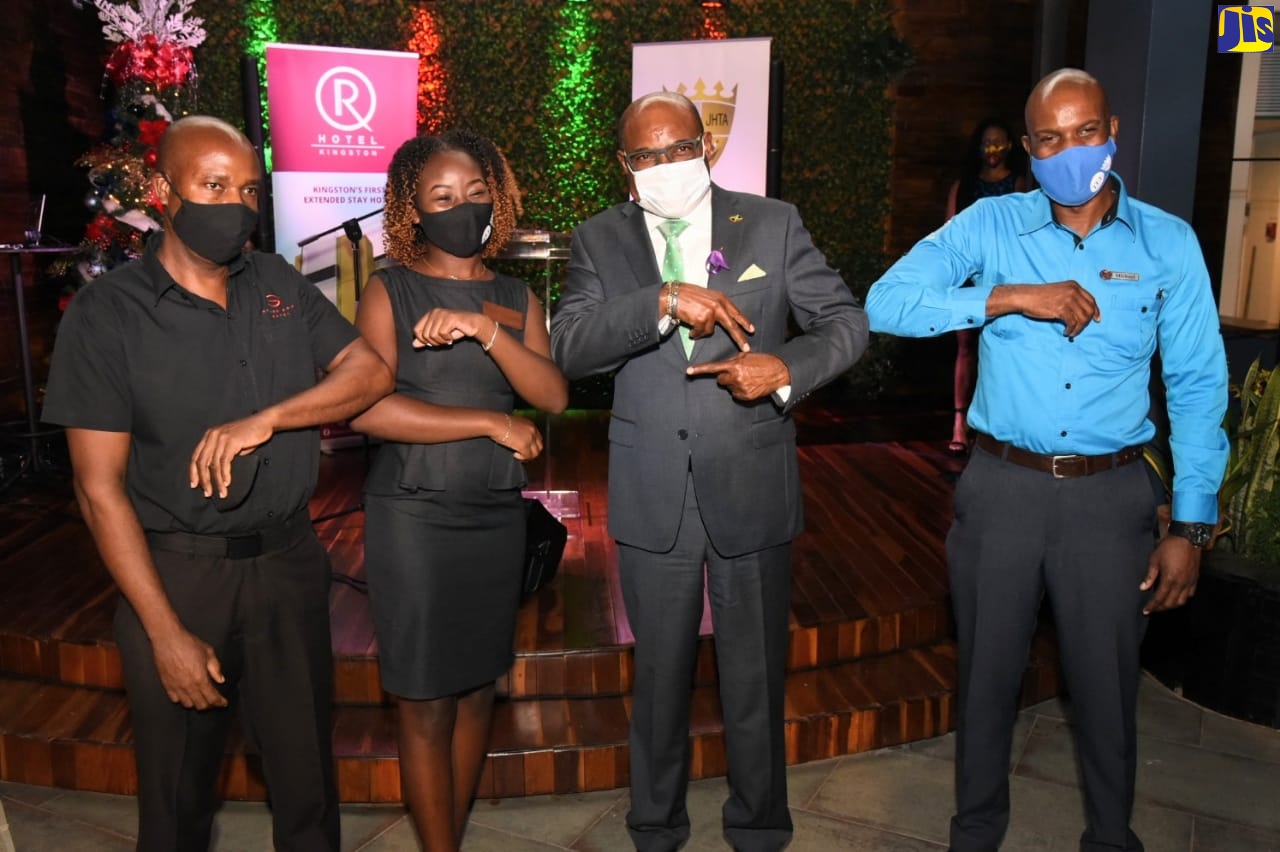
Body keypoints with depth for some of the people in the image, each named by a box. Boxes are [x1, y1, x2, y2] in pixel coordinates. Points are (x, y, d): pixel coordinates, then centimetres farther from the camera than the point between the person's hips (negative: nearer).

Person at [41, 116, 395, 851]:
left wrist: (264, 419, -20)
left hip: (290, 560, 3)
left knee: (307, 773, 16)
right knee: (178, 793, 16)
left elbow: (372, 372, -3)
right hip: (177, 570, -3)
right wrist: (167, 632, -14)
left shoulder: (280, 286, 4)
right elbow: (100, 488, -11)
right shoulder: (106, 314, -9)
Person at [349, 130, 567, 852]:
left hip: (497, 514, 4)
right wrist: (492, 423, -14)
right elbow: (369, 409, -17)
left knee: (478, 691, 14)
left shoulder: (516, 297, 9)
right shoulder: (391, 289, -3)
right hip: (414, 515, -4)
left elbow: (553, 395, -6)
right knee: (428, 705, 4)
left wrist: (484, 328, -20)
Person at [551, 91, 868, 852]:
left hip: (752, 488, 0)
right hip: (652, 496, 1)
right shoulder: (601, 240, 2)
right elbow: (570, 346, -12)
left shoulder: (772, 223, 1)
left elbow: (848, 322, 2)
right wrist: (664, 300, -26)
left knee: (756, 675, 15)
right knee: (660, 673, 17)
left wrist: (788, 369, -17)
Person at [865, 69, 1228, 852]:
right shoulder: (991, 225, -2)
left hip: (1110, 494, 1)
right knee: (988, 675, 14)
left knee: (1106, 687, 14)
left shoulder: (1170, 243, 0)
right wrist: (1012, 296, -22)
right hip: (1002, 487, 0)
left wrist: (1191, 525, -1)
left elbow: (1198, 389, 2)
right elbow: (886, 302, -14)